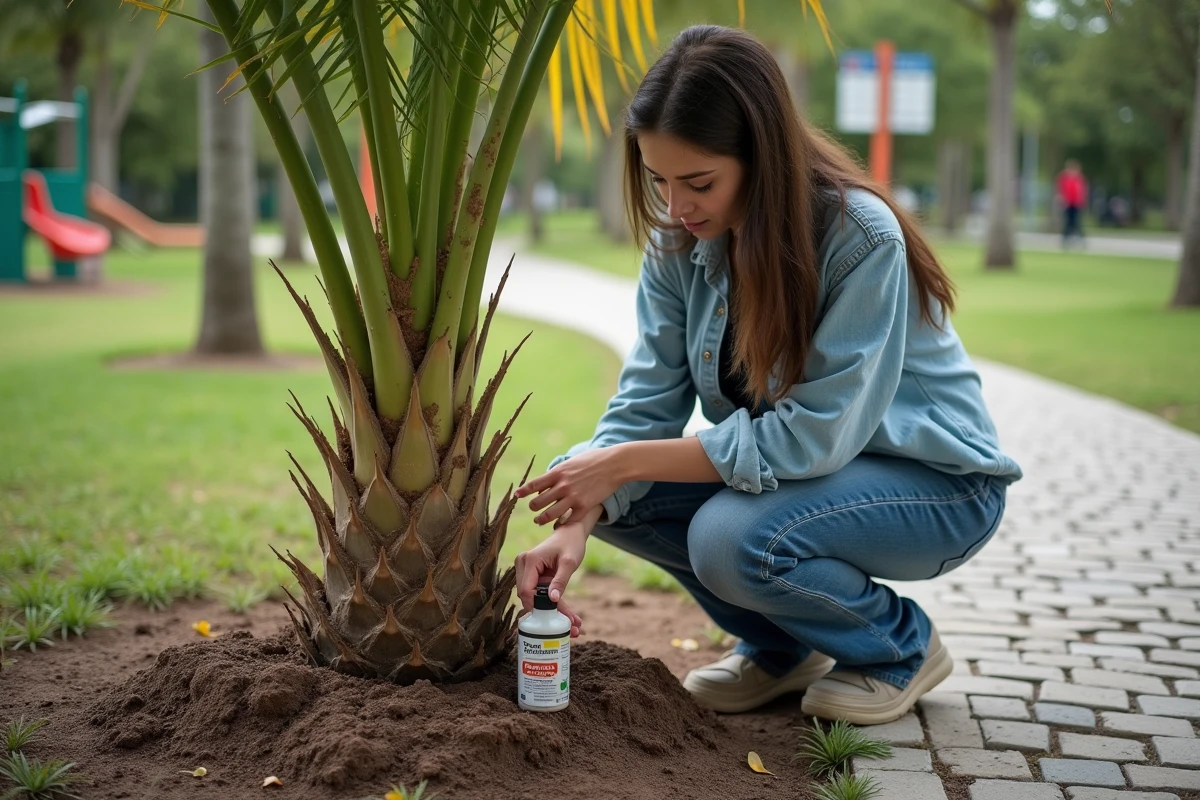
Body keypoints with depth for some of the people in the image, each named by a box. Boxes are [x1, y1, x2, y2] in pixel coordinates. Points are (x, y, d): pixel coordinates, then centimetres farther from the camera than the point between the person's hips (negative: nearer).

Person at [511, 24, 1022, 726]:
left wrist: (626, 463, -29)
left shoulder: (862, 238, -29)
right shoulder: (678, 242, -10)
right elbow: (648, 402, -11)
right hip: (796, 467, 7)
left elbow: (815, 435, -31)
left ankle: (902, 648, 0)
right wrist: (578, 523, -28)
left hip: (934, 481, -6)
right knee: (578, 471, -11)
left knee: (731, 537, -33)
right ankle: (781, 646, 8)